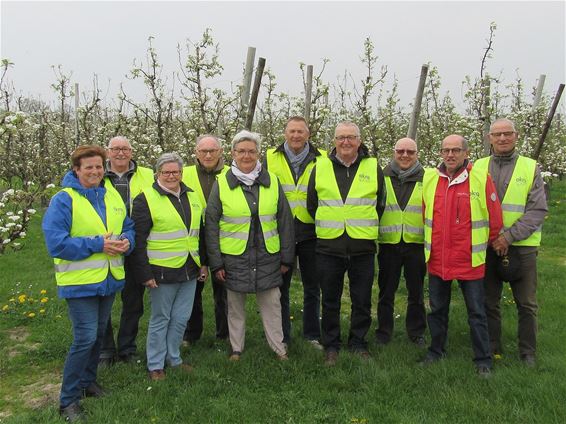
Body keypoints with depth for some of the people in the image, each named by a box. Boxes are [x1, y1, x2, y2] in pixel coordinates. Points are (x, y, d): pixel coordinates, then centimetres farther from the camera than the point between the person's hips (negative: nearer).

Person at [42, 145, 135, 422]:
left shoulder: (113, 196, 7)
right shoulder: (63, 200, -13)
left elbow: (129, 228, 14)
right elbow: (56, 243, -19)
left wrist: (126, 242, -9)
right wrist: (98, 244, -23)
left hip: (109, 279, 6)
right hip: (80, 282, -6)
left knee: (98, 334, 18)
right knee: (86, 338, -8)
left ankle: (88, 381, 39)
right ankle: (68, 400, 9)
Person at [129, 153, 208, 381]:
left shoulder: (191, 196, 11)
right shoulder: (146, 199, -8)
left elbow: (199, 232, 19)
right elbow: (138, 240, -10)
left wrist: (203, 263, 16)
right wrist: (144, 273, -13)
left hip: (190, 270, 6)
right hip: (163, 272, -5)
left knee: (181, 319, 14)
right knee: (160, 319, 7)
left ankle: (173, 358, 31)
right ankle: (155, 365, 22)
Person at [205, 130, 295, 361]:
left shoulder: (272, 182, 3)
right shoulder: (221, 184, -2)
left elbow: (285, 221, 6)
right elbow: (211, 226, -1)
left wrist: (286, 257, 3)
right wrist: (216, 262, -4)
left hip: (268, 257, 1)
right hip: (234, 257, -1)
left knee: (271, 304, 8)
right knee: (235, 306, 11)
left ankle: (279, 347, 23)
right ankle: (236, 348, 27)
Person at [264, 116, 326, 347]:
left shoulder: (321, 159, 2)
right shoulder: (271, 158, 3)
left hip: (311, 233, 0)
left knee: (312, 287, 11)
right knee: (280, 287, 9)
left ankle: (312, 334, 26)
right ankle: (282, 337, 22)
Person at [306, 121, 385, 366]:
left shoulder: (373, 167, 3)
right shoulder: (320, 167, 3)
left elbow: (380, 204, 13)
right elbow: (311, 205, 13)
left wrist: (367, 227, 13)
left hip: (363, 247, 0)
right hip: (328, 246, 0)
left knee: (362, 300, 10)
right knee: (330, 301, 10)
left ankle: (358, 343, 28)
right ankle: (331, 346, 25)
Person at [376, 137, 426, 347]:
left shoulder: (426, 179, 4)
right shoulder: (383, 177, 5)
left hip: (416, 243, 0)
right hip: (388, 243, 0)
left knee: (416, 292, 11)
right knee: (386, 292, 9)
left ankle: (416, 332, 25)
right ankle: (383, 332, 21)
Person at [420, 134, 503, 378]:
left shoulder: (481, 179, -10)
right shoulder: (429, 178, 2)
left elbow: (495, 219, -2)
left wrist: (487, 244, 7)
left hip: (470, 259, -3)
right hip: (437, 258, 4)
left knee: (476, 313, 7)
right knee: (437, 309, 16)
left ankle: (483, 361, 21)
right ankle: (436, 352, 33)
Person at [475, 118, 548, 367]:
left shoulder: (531, 168, 0)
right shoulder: (479, 167, 5)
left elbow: (538, 210, -6)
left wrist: (509, 236, -16)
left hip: (522, 246, -1)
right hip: (487, 246, 2)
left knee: (527, 304, 7)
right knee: (489, 302, 11)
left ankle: (528, 353, 23)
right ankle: (492, 348, 27)